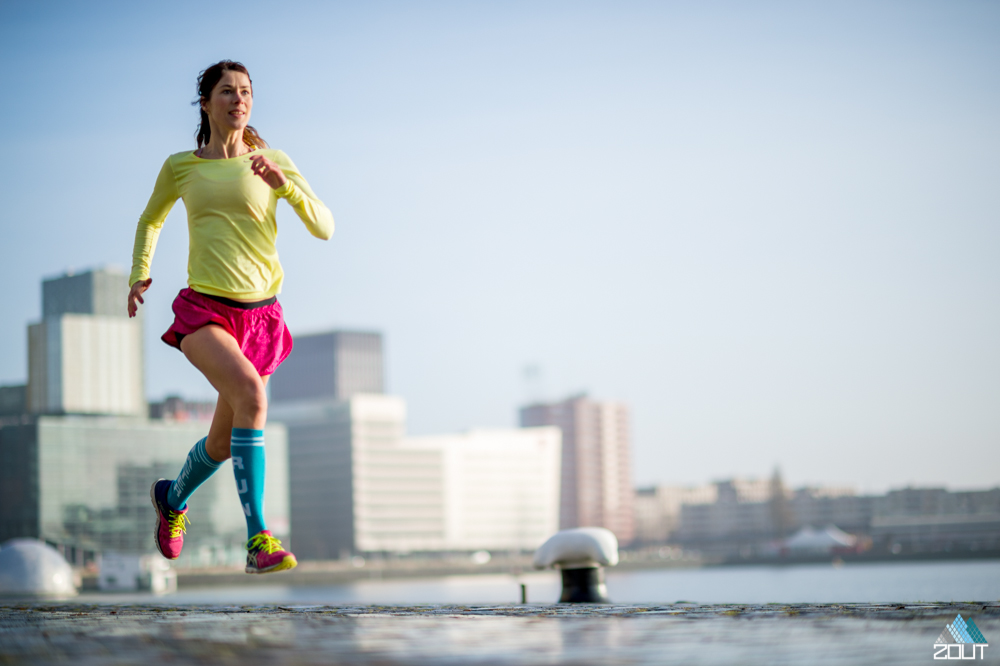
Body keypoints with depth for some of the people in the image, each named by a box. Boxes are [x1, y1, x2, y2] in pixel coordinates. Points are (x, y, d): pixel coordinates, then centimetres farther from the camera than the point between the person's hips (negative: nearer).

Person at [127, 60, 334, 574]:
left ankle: (173, 497, 46)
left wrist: (284, 184, -17)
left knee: (224, 444, 10)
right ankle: (258, 540, -30)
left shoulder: (274, 163, 5)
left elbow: (324, 227, -3)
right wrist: (139, 274, 13)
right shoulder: (180, 167, 6)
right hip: (203, 309, -2)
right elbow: (150, 221, 25)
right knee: (251, 393, -32)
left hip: (260, 314, 3)